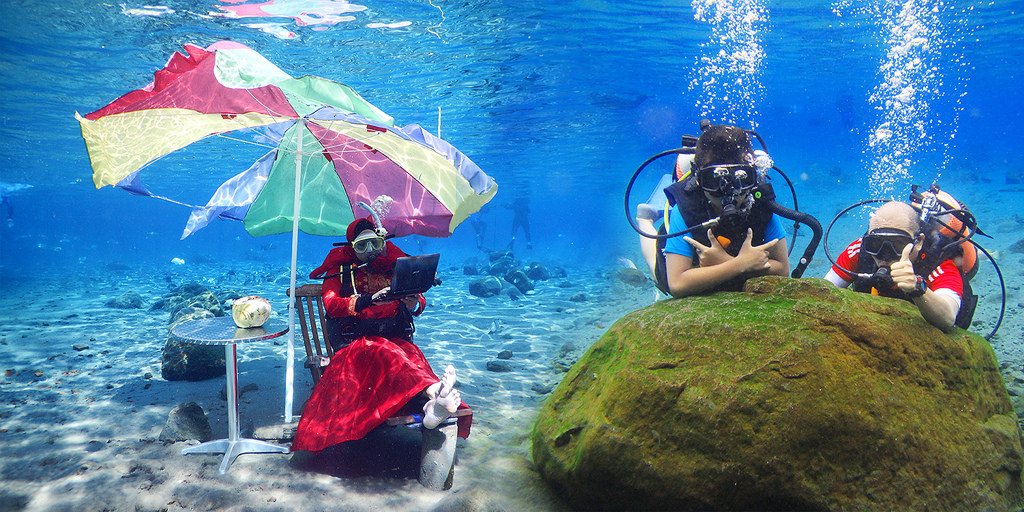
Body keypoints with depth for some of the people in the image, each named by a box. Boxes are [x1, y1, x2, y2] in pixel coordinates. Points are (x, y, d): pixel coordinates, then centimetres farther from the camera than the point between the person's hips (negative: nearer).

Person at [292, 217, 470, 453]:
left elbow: (419, 304, 12)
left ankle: (430, 405, -64)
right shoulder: (340, 269, 12)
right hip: (355, 341, -2)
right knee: (383, 351, -38)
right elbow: (331, 304, -6)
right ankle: (431, 391, -64)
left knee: (409, 354, -34)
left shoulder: (394, 265, 17)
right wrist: (366, 300, -24)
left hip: (395, 336, 3)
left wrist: (413, 304, -15)